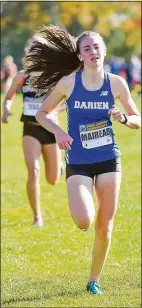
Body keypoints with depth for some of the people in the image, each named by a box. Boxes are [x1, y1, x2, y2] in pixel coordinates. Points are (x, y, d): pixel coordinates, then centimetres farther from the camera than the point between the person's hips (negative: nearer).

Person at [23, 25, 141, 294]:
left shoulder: (116, 83, -1)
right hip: (78, 163, -2)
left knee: (104, 227, 2)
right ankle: (82, 203, 18)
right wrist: (58, 131, -13)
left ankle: (94, 280, 22)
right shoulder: (68, 83, -5)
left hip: (109, 160, 2)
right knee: (84, 222, -19)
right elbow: (41, 113, 6)